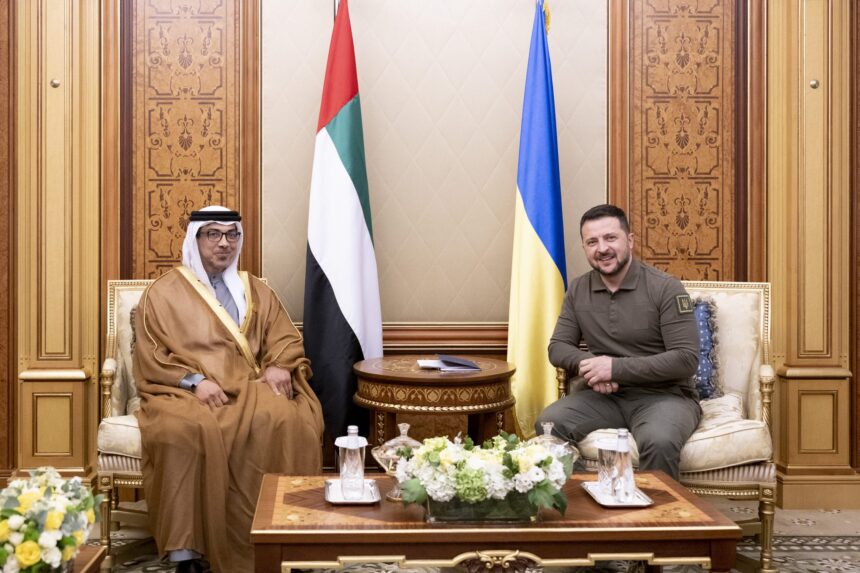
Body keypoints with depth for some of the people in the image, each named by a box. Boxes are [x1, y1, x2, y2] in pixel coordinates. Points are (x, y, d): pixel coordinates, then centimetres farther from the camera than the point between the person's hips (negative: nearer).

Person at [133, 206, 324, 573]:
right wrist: (194, 380, -13)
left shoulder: (256, 291, 21)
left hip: (248, 389, 2)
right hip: (185, 392, -2)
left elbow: (285, 339, 17)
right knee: (188, 431, -39)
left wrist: (278, 366, -6)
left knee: (286, 421, -33)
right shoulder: (164, 292, 10)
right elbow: (150, 356, 3)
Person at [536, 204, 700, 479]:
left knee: (659, 442, -37)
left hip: (664, 395, -4)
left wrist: (616, 367, -21)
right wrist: (588, 364, -14)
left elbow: (686, 359, -15)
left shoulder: (665, 288, -10)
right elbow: (558, 347, 9)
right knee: (548, 424, -23)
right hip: (605, 395, 4)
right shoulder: (578, 290, 6)